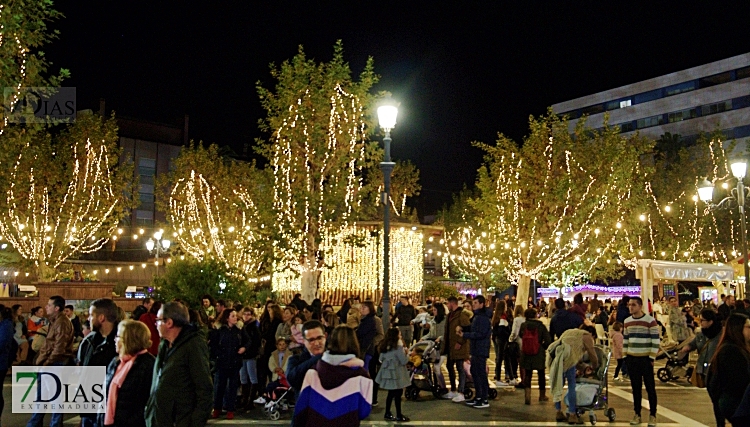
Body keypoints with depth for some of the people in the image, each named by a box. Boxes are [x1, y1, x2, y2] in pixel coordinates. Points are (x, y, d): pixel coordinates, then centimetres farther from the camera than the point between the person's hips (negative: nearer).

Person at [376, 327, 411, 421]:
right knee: (398, 394, 3)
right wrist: (405, 353, 2)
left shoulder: (385, 346, 4)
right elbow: (404, 361, -15)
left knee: (391, 394, 16)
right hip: (396, 374, -7)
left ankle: (387, 413, 21)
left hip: (388, 373, 7)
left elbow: (381, 359, 14)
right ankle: (399, 415, 10)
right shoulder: (398, 347, -17)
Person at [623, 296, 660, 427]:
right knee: (635, 387, 9)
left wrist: (652, 358, -11)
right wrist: (625, 357, 10)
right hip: (632, 359, 5)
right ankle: (637, 414, 17)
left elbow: (656, 340, -9)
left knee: (650, 387, 2)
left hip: (645, 359, -5)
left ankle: (652, 415, 11)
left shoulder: (650, 320, -9)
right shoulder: (627, 321, 8)